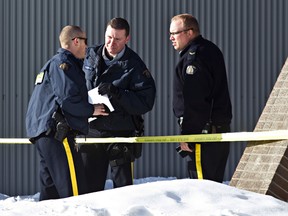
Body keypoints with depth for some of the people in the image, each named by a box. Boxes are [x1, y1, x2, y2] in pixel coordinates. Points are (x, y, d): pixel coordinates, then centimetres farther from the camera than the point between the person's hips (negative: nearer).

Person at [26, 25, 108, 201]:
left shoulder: (53, 64, 25)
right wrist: (91, 110, -6)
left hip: (43, 133, 11)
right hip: (57, 133, -11)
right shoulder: (63, 63, -8)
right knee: (75, 188, -15)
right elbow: (68, 99, -19)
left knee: (50, 189, 12)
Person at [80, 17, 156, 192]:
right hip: (91, 130, 4)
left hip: (120, 134, -4)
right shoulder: (91, 55, 6)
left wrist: (116, 93, -24)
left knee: (123, 185, 0)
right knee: (91, 184, 10)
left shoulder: (134, 66, -7)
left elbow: (145, 102, -14)